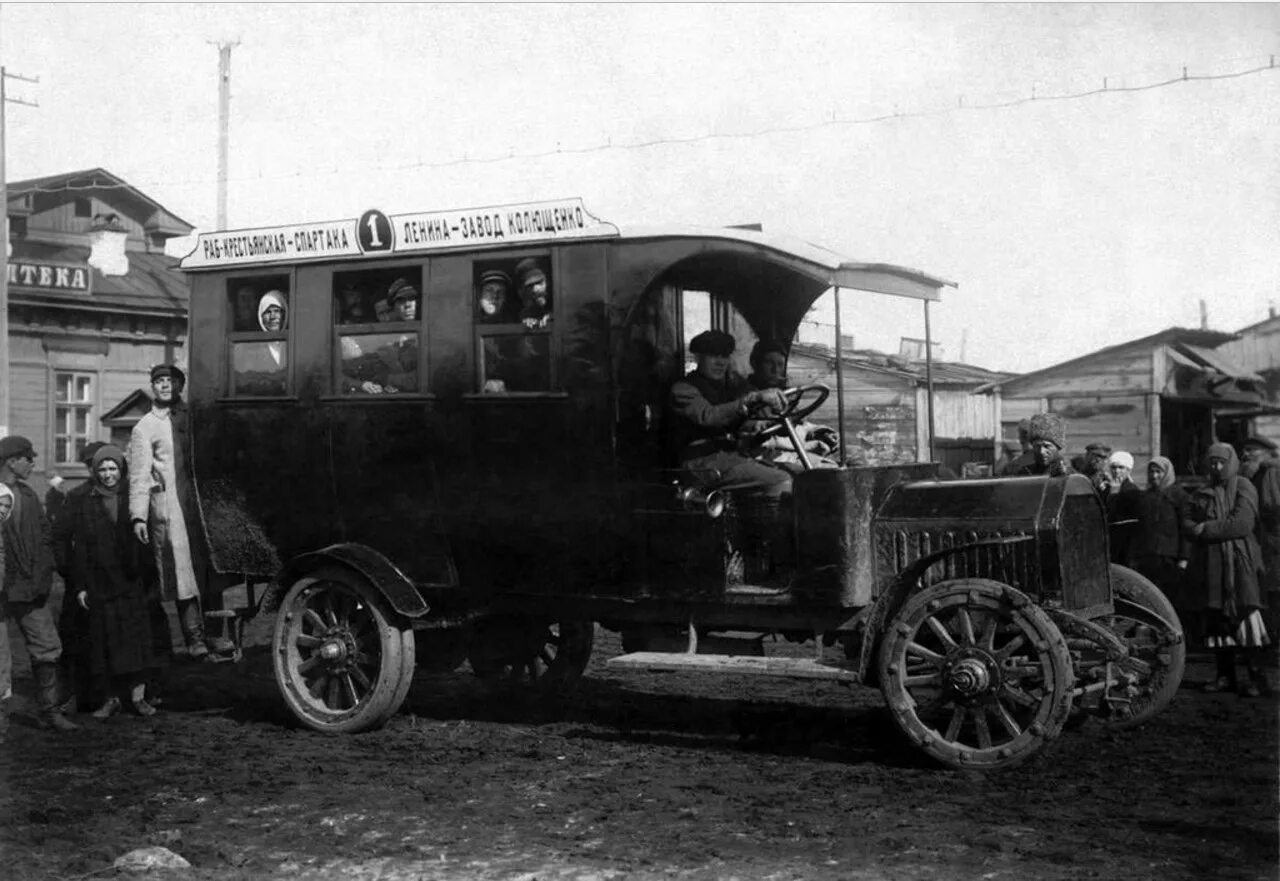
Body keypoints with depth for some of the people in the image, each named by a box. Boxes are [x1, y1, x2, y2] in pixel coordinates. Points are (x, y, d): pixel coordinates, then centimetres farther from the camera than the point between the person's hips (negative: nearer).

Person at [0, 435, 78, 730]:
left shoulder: (28, 495, 13)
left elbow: (45, 537, 15)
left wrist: (42, 577, 5)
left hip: (30, 588, 6)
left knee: (47, 647, 5)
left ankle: (49, 710, 13)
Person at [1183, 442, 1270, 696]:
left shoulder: (1243, 488, 2)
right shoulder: (1200, 494, 17)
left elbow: (1241, 524, -11)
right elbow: (1187, 524, 9)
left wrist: (1206, 529, -8)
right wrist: (1195, 529, -13)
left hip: (1239, 560, -5)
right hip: (1210, 562, 5)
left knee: (1244, 614, -11)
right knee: (1216, 616, 4)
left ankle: (1256, 675, -10)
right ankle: (1225, 675, 9)